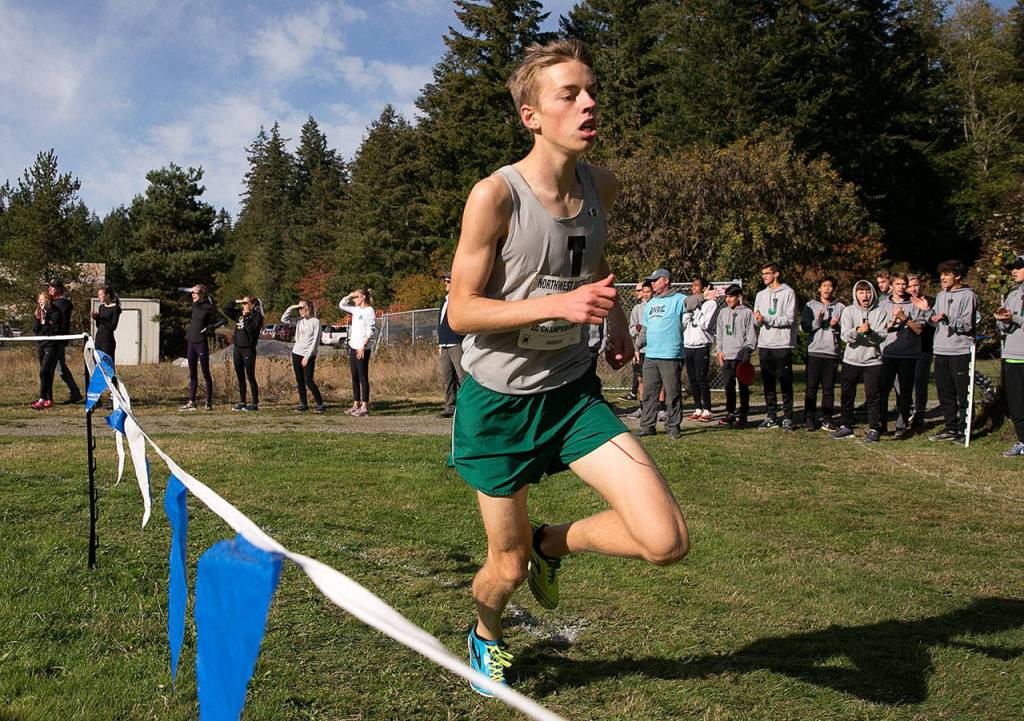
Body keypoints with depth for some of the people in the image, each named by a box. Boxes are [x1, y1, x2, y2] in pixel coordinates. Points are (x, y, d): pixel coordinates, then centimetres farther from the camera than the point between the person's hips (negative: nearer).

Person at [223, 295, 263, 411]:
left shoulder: (256, 316, -6)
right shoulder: (239, 314, 12)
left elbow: (251, 328, -20)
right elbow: (225, 309, 13)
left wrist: (246, 316, -13)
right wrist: (236, 302, 5)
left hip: (248, 349, -7)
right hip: (237, 348, 7)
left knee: (250, 377, -4)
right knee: (240, 377, 11)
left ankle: (255, 403, 1)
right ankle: (242, 402, 18)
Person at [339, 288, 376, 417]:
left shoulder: (369, 311, -10)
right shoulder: (356, 310, 14)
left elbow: (371, 330, -15)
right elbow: (341, 305, 26)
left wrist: (363, 346, -21)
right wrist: (350, 295, 9)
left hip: (362, 349, -8)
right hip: (353, 347, 8)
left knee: (363, 378, -6)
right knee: (355, 377, 11)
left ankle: (364, 407, -4)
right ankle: (356, 405, 17)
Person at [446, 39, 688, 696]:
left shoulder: (601, 186, 0)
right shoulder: (496, 195, -19)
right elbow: (461, 311, -17)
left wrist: (617, 317, 6)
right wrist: (559, 303, -28)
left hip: (572, 391, 5)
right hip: (500, 400, -4)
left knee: (667, 542, -10)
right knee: (508, 566, 10)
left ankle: (552, 543, 21)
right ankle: (487, 636, 48)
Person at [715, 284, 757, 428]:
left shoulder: (747, 313, -3)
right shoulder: (723, 312, 12)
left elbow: (751, 336, -5)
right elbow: (719, 334, 17)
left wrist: (746, 353, -11)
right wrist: (719, 350, 8)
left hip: (741, 357, -5)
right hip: (726, 357, 5)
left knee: (743, 387, 2)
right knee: (729, 386, 7)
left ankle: (742, 416, 6)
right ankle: (730, 413, 16)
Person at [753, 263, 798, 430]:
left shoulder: (788, 293, -4)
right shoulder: (761, 295, 14)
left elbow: (789, 319, -11)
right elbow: (757, 322, 11)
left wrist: (766, 318, -15)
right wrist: (758, 319, -12)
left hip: (782, 345, -5)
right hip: (765, 345, 5)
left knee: (785, 383, -1)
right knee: (768, 383, 9)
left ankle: (787, 418, 6)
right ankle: (771, 417, 16)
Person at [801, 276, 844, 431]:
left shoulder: (840, 307, 8)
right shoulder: (810, 305, 8)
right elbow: (804, 326, 0)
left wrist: (835, 326, -13)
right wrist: (817, 322, -15)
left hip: (832, 352, 1)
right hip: (814, 351, -1)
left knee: (829, 388, 4)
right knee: (811, 387, 1)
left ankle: (827, 419, 9)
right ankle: (809, 419, 6)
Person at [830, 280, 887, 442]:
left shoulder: (879, 312, 2)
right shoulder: (849, 311, 3)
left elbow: (882, 336, -8)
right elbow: (845, 336, -8)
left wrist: (870, 332, -27)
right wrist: (858, 330, -27)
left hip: (872, 360, -1)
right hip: (851, 359, 1)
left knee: (873, 396, -1)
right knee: (846, 395, 7)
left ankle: (873, 429, 7)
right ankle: (847, 427, 20)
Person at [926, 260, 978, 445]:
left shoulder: (968, 296, -7)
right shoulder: (941, 295, 16)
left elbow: (967, 324, -13)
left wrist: (948, 319, -25)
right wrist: (932, 317, -2)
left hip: (960, 351, -7)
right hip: (941, 350, 7)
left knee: (963, 394, -1)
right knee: (944, 393, 11)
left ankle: (964, 430, 6)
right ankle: (950, 428, 21)